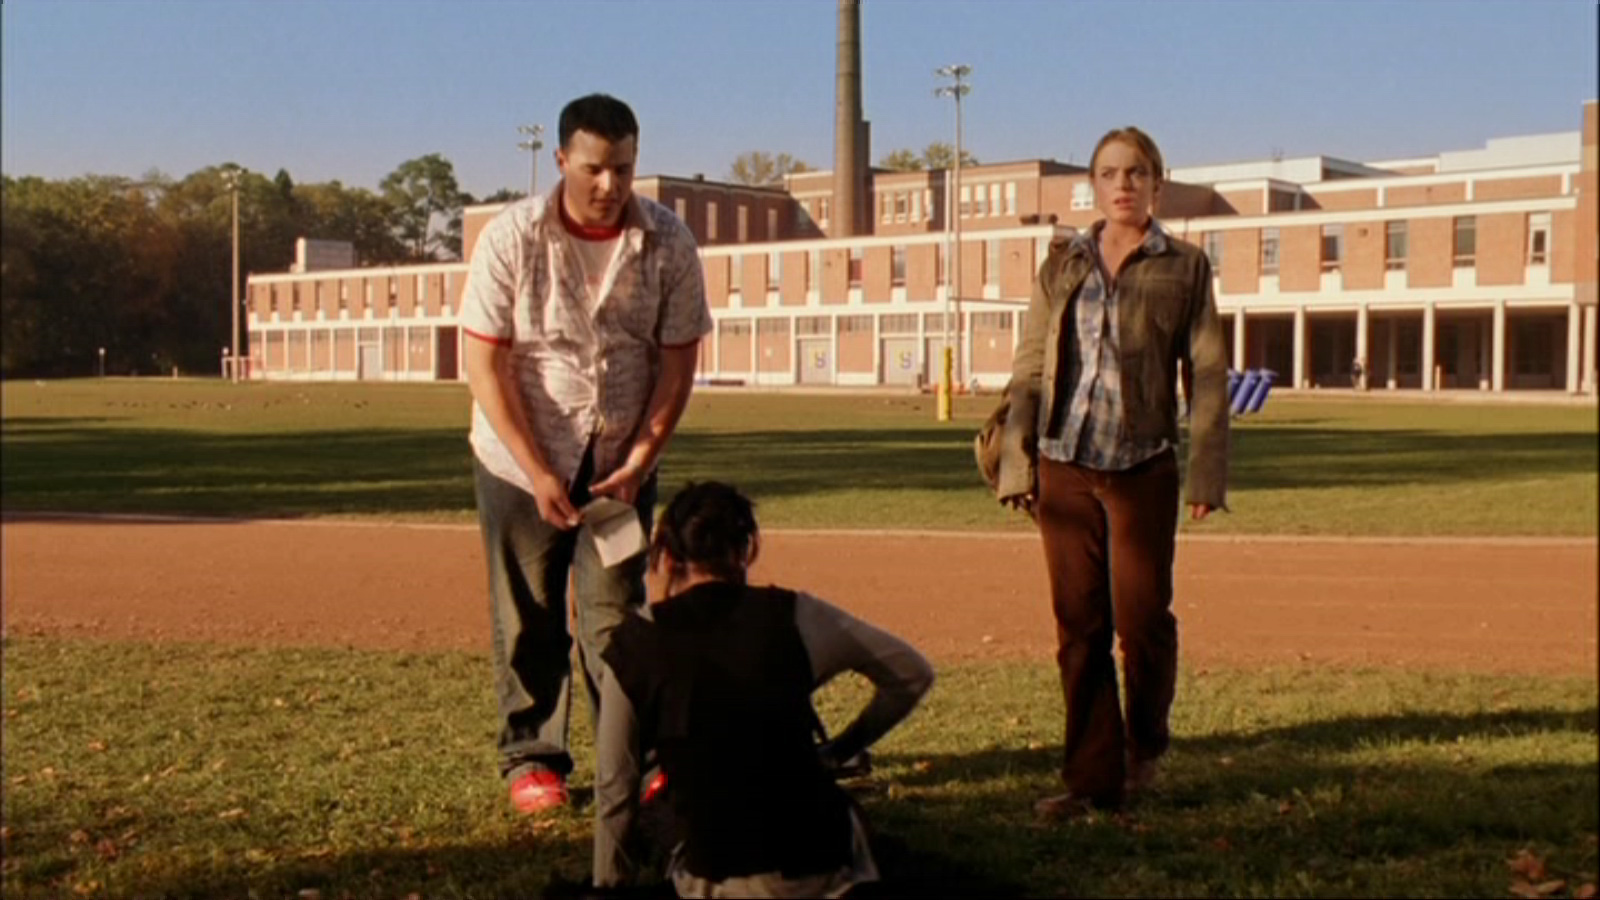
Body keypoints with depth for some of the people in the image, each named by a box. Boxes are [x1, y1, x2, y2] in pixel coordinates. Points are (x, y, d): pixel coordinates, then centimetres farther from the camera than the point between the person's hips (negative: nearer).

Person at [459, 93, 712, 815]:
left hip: (622, 465, 1)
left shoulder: (668, 241, -9)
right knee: (529, 623, 6)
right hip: (521, 463, -1)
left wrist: (641, 460, -11)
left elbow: (677, 360, -2)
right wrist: (537, 474, -17)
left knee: (617, 618, 3)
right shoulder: (512, 238, -14)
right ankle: (532, 759, 19)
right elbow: (484, 364, -13)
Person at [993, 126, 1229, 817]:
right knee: (1078, 626, 4)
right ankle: (1093, 777, 13)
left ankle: (1142, 747, 27)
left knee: (1141, 619, 0)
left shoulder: (1185, 268, 5)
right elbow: (1029, 370, 11)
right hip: (1064, 464, 2)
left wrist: (1207, 474, -5)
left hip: (1143, 467, -2)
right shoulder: (1062, 265, 12)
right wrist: (1016, 465, 5)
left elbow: (1206, 376, 2)